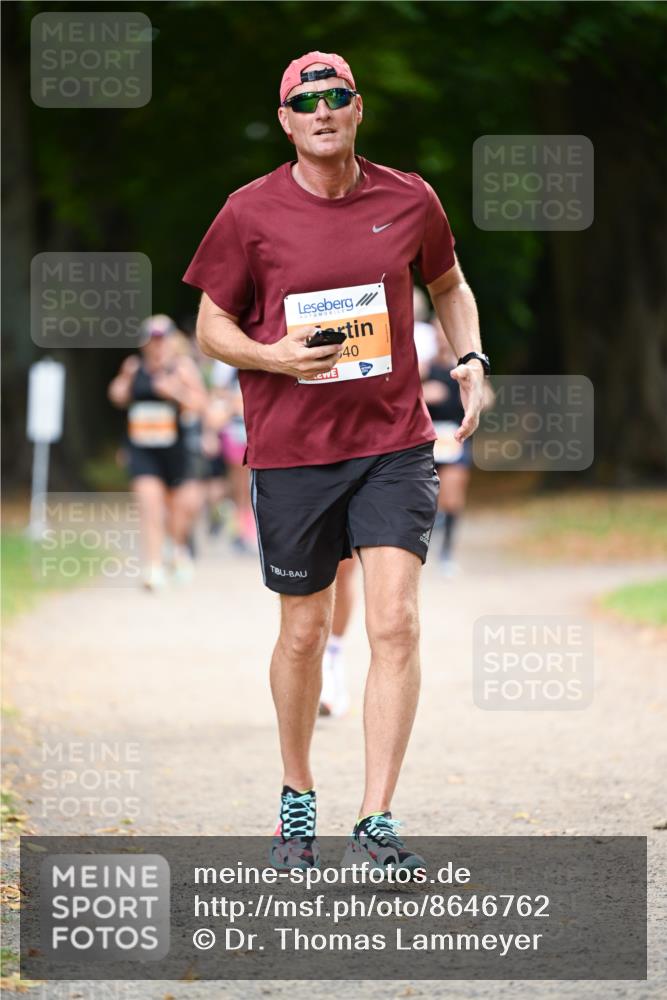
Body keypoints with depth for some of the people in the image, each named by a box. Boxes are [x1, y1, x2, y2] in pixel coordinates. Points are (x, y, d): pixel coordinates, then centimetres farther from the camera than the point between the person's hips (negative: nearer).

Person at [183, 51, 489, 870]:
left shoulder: (409, 202, 3)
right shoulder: (250, 213, -2)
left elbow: (449, 285, 21)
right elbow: (211, 325, 5)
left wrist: (470, 358, 3)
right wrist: (273, 357, -15)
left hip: (394, 442, 1)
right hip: (290, 449, -1)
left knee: (395, 623, -12)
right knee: (303, 631, 9)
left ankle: (376, 827, -11)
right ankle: (297, 796, 32)